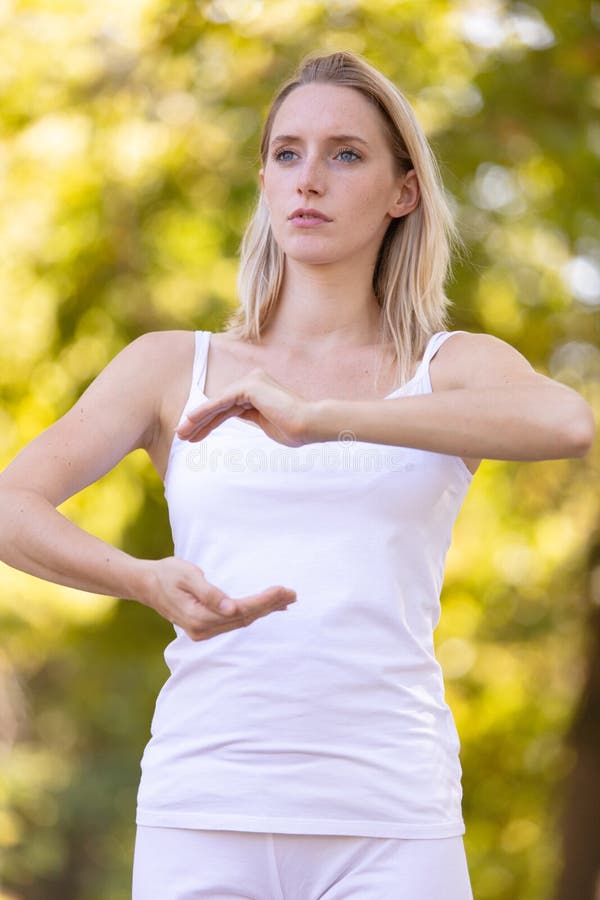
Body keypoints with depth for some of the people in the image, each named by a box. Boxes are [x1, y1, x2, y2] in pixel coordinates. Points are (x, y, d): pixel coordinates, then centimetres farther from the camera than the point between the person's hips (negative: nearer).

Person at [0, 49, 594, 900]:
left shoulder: (456, 367, 9)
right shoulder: (172, 367, 12)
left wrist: (320, 418, -22)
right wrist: (148, 582, -19)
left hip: (389, 822, -1)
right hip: (203, 809, 1)